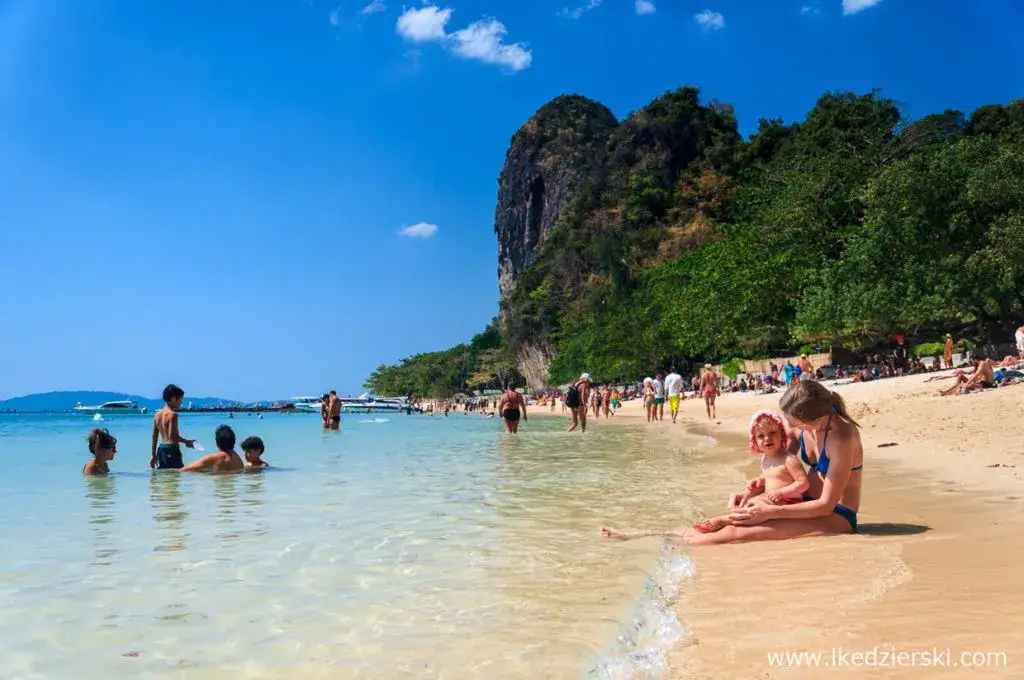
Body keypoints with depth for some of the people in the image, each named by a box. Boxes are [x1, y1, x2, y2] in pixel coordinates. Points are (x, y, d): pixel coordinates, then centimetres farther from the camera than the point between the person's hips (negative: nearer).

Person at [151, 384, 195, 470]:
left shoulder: (157, 414, 12)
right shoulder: (173, 414, -12)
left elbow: (154, 437, 15)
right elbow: (172, 436, -19)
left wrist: (153, 455, 19)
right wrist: (186, 442, -6)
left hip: (161, 449, 8)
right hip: (172, 449, -8)